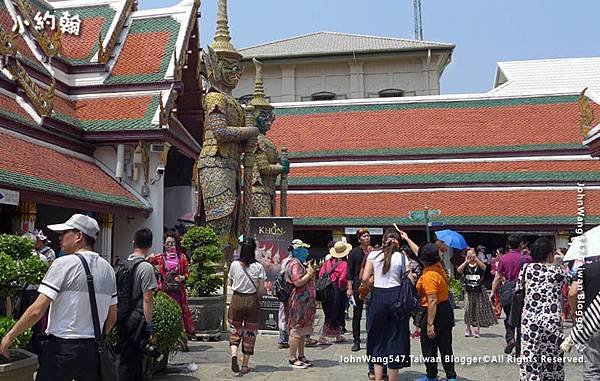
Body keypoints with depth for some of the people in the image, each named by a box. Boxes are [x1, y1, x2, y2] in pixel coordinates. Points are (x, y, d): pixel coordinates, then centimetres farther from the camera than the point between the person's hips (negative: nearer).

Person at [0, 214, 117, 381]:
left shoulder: (64, 264, -11)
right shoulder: (107, 269, 6)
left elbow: (37, 310, -14)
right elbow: (112, 317, 11)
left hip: (62, 348, -5)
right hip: (93, 352, 5)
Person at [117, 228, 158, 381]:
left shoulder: (123, 264, 10)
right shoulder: (145, 267, -14)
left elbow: (121, 293, 15)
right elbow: (147, 299, -16)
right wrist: (148, 324, -11)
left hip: (122, 319, 8)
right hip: (136, 321, -8)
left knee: (136, 357, 19)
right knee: (130, 361, -1)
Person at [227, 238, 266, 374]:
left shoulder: (234, 265, -5)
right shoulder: (258, 267, -8)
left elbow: (230, 283, 8)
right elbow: (261, 289, -6)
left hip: (237, 299, 1)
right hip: (252, 300, -1)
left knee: (235, 330, 13)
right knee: (249, 332, 10)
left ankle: (234, 354, -13)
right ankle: (245, 365, 15)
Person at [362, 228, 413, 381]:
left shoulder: (373, 255, 1)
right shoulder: (402, 257, 0)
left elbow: (365, 278, -5)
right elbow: (410, 281, -2)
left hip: (377, 297, 1)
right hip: (396, 296, -1)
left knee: (378, 336, 14)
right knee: (396, 337, 9)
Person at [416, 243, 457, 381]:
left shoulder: (429, 275, -24)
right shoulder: (439, 266, 2)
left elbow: (432, 301, -26)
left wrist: (430, 324, -24)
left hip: (435, 312, -9)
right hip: (446, 310, 9)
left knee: (429, 346, 8)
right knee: (445, 346, 14)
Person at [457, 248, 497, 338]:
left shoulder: (479, 265, 1)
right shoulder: (465, 266, 5)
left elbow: (484, 267, -22)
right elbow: (459, 270, -14)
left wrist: (476, 259, -29)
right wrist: (466, 262, -19)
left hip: (479, 291, -1)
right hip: (468, 291, 1)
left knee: (478, 310, 3)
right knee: (467, 310, 0)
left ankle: (476, 329, 12)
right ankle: (468, 329, 12)